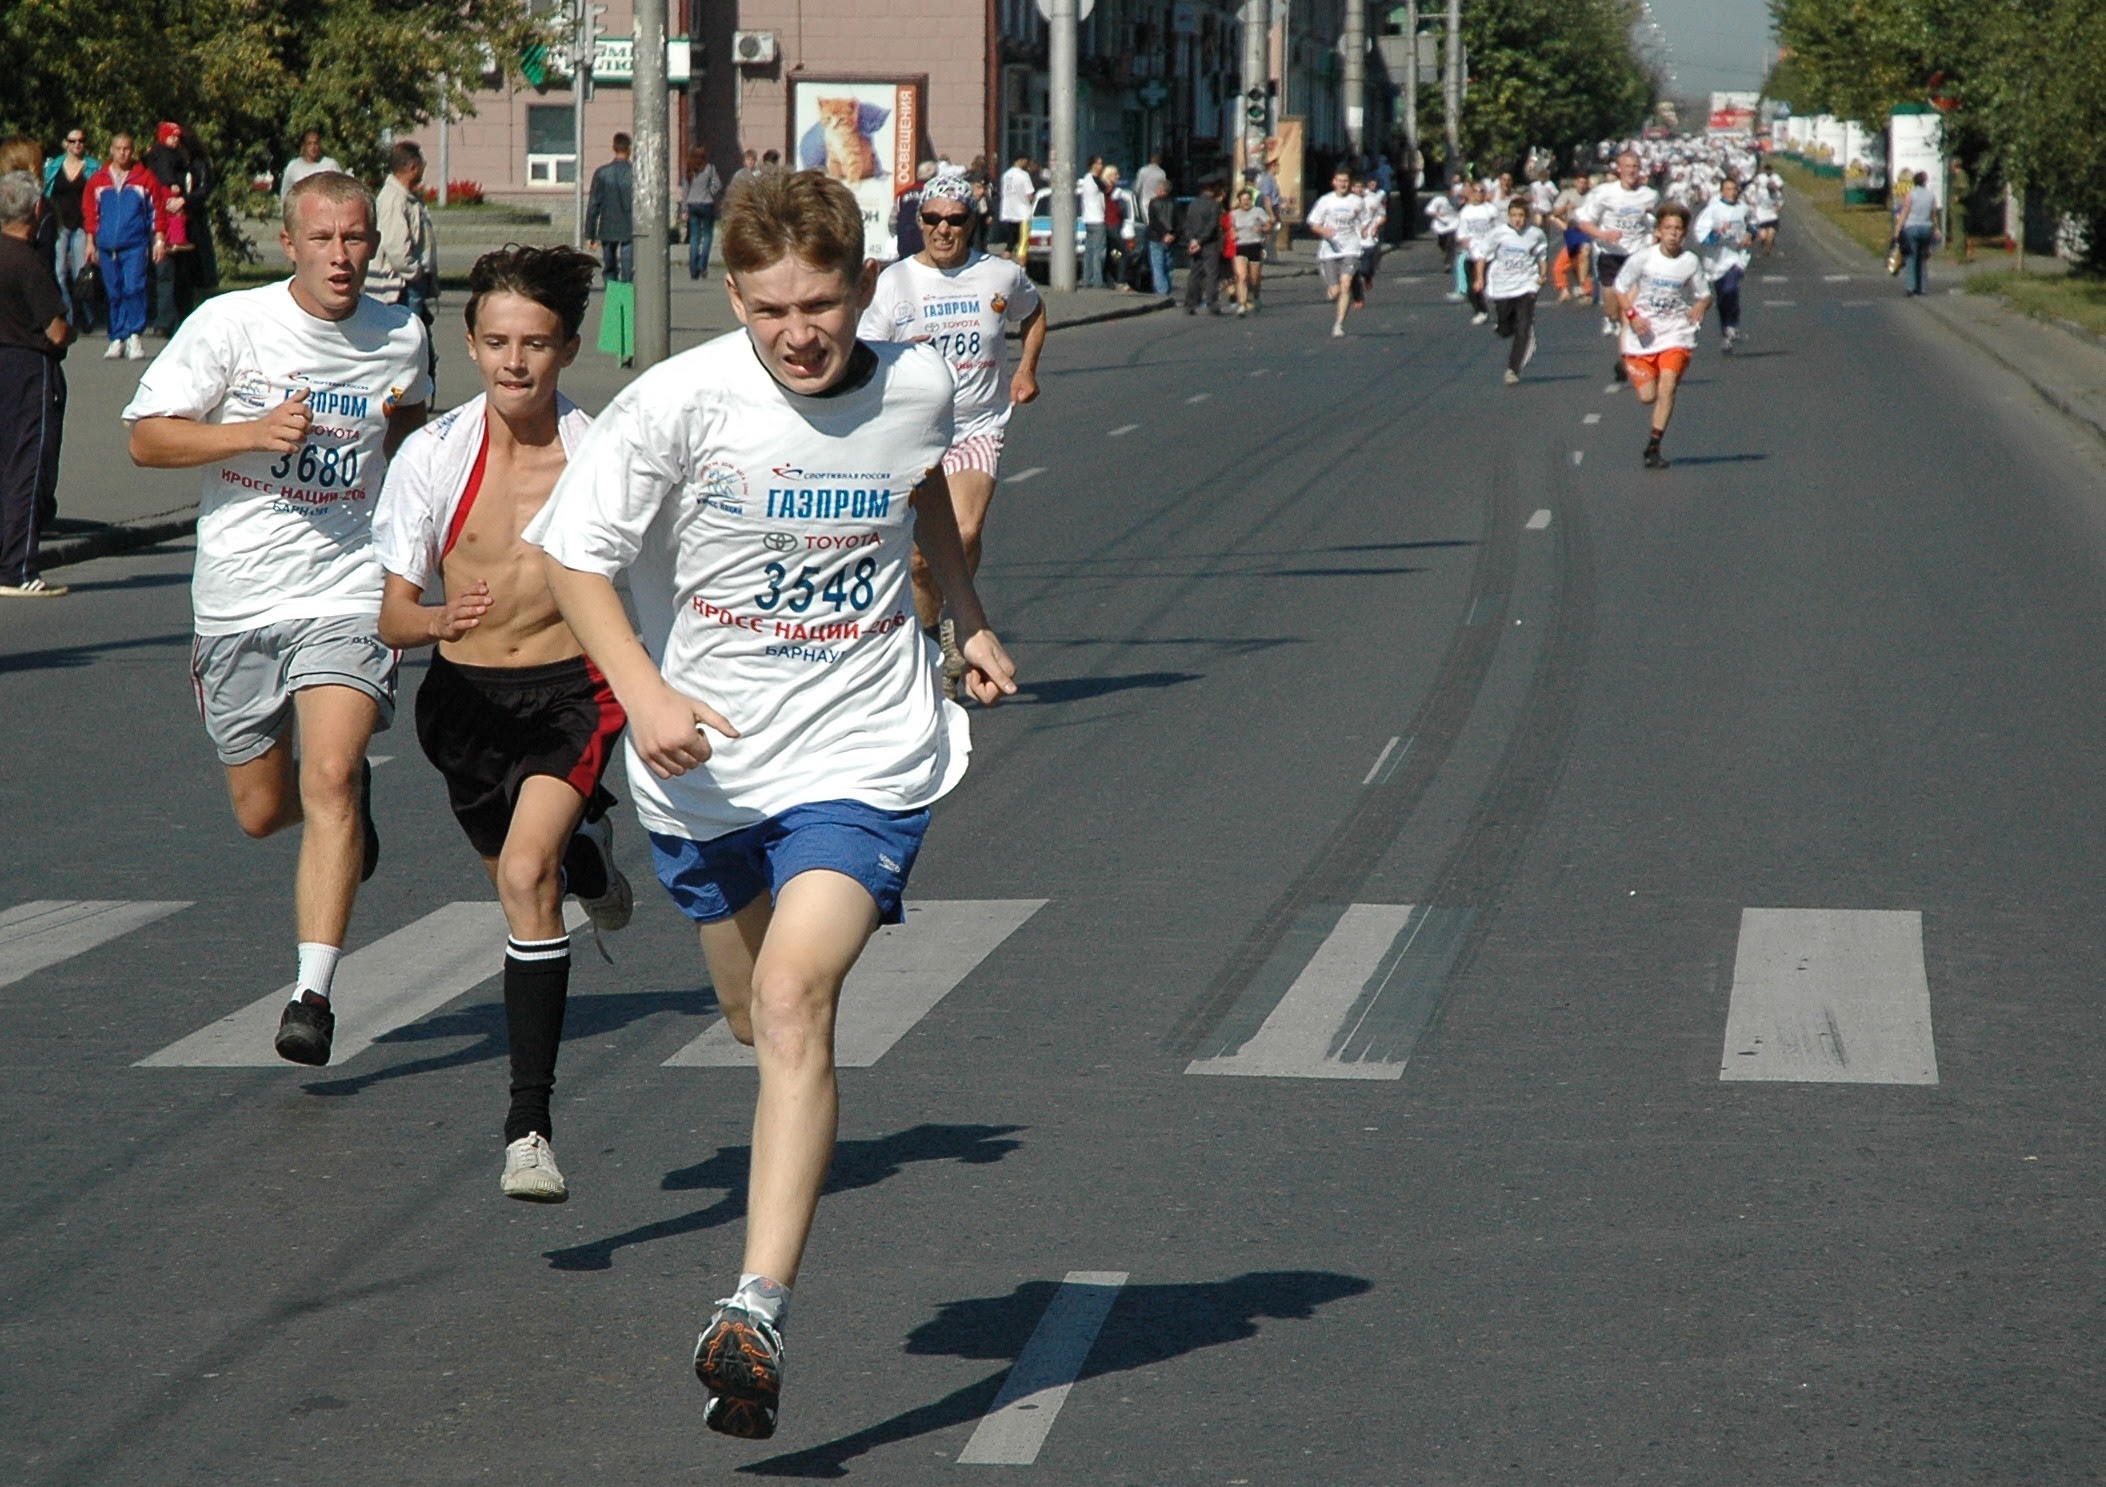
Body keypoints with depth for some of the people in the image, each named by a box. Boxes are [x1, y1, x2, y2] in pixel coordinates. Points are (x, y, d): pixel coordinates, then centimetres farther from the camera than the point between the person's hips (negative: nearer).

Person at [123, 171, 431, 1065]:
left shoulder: (401, 338, 5)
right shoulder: (229, 325, -6)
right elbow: (146, 438, -4)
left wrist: (406, 429, 3)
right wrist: (255, 432, -17)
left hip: (346, 594, 0)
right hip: (238, 597, 0)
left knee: (330, 779, -19)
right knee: (261, 811, 9)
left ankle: (313, 995, -18)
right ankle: (348, 806, 45)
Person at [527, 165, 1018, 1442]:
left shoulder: (918, 386, -5)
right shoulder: (681, 401, -15)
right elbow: (575, 551, -10)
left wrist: (969, 618, 27)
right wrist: (641, 690, -25)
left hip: (864, 751, -1)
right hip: (706, 758, 1)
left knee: (795, 998, -21)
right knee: (759, 1020, 17)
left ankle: (759, 1309, -27)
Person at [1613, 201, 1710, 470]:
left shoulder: (1691, 262, -4)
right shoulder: (1642, 258, -9)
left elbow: (1705, 294, 8)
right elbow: (1620, 289, 1)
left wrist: (1700, 307, -15)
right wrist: (1632, 316, -14)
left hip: (1676, 333, 0)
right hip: (1643, 334, 0)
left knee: (1667, 387, -18)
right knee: (1647, 396, 1)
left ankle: (1653, 448, -10)